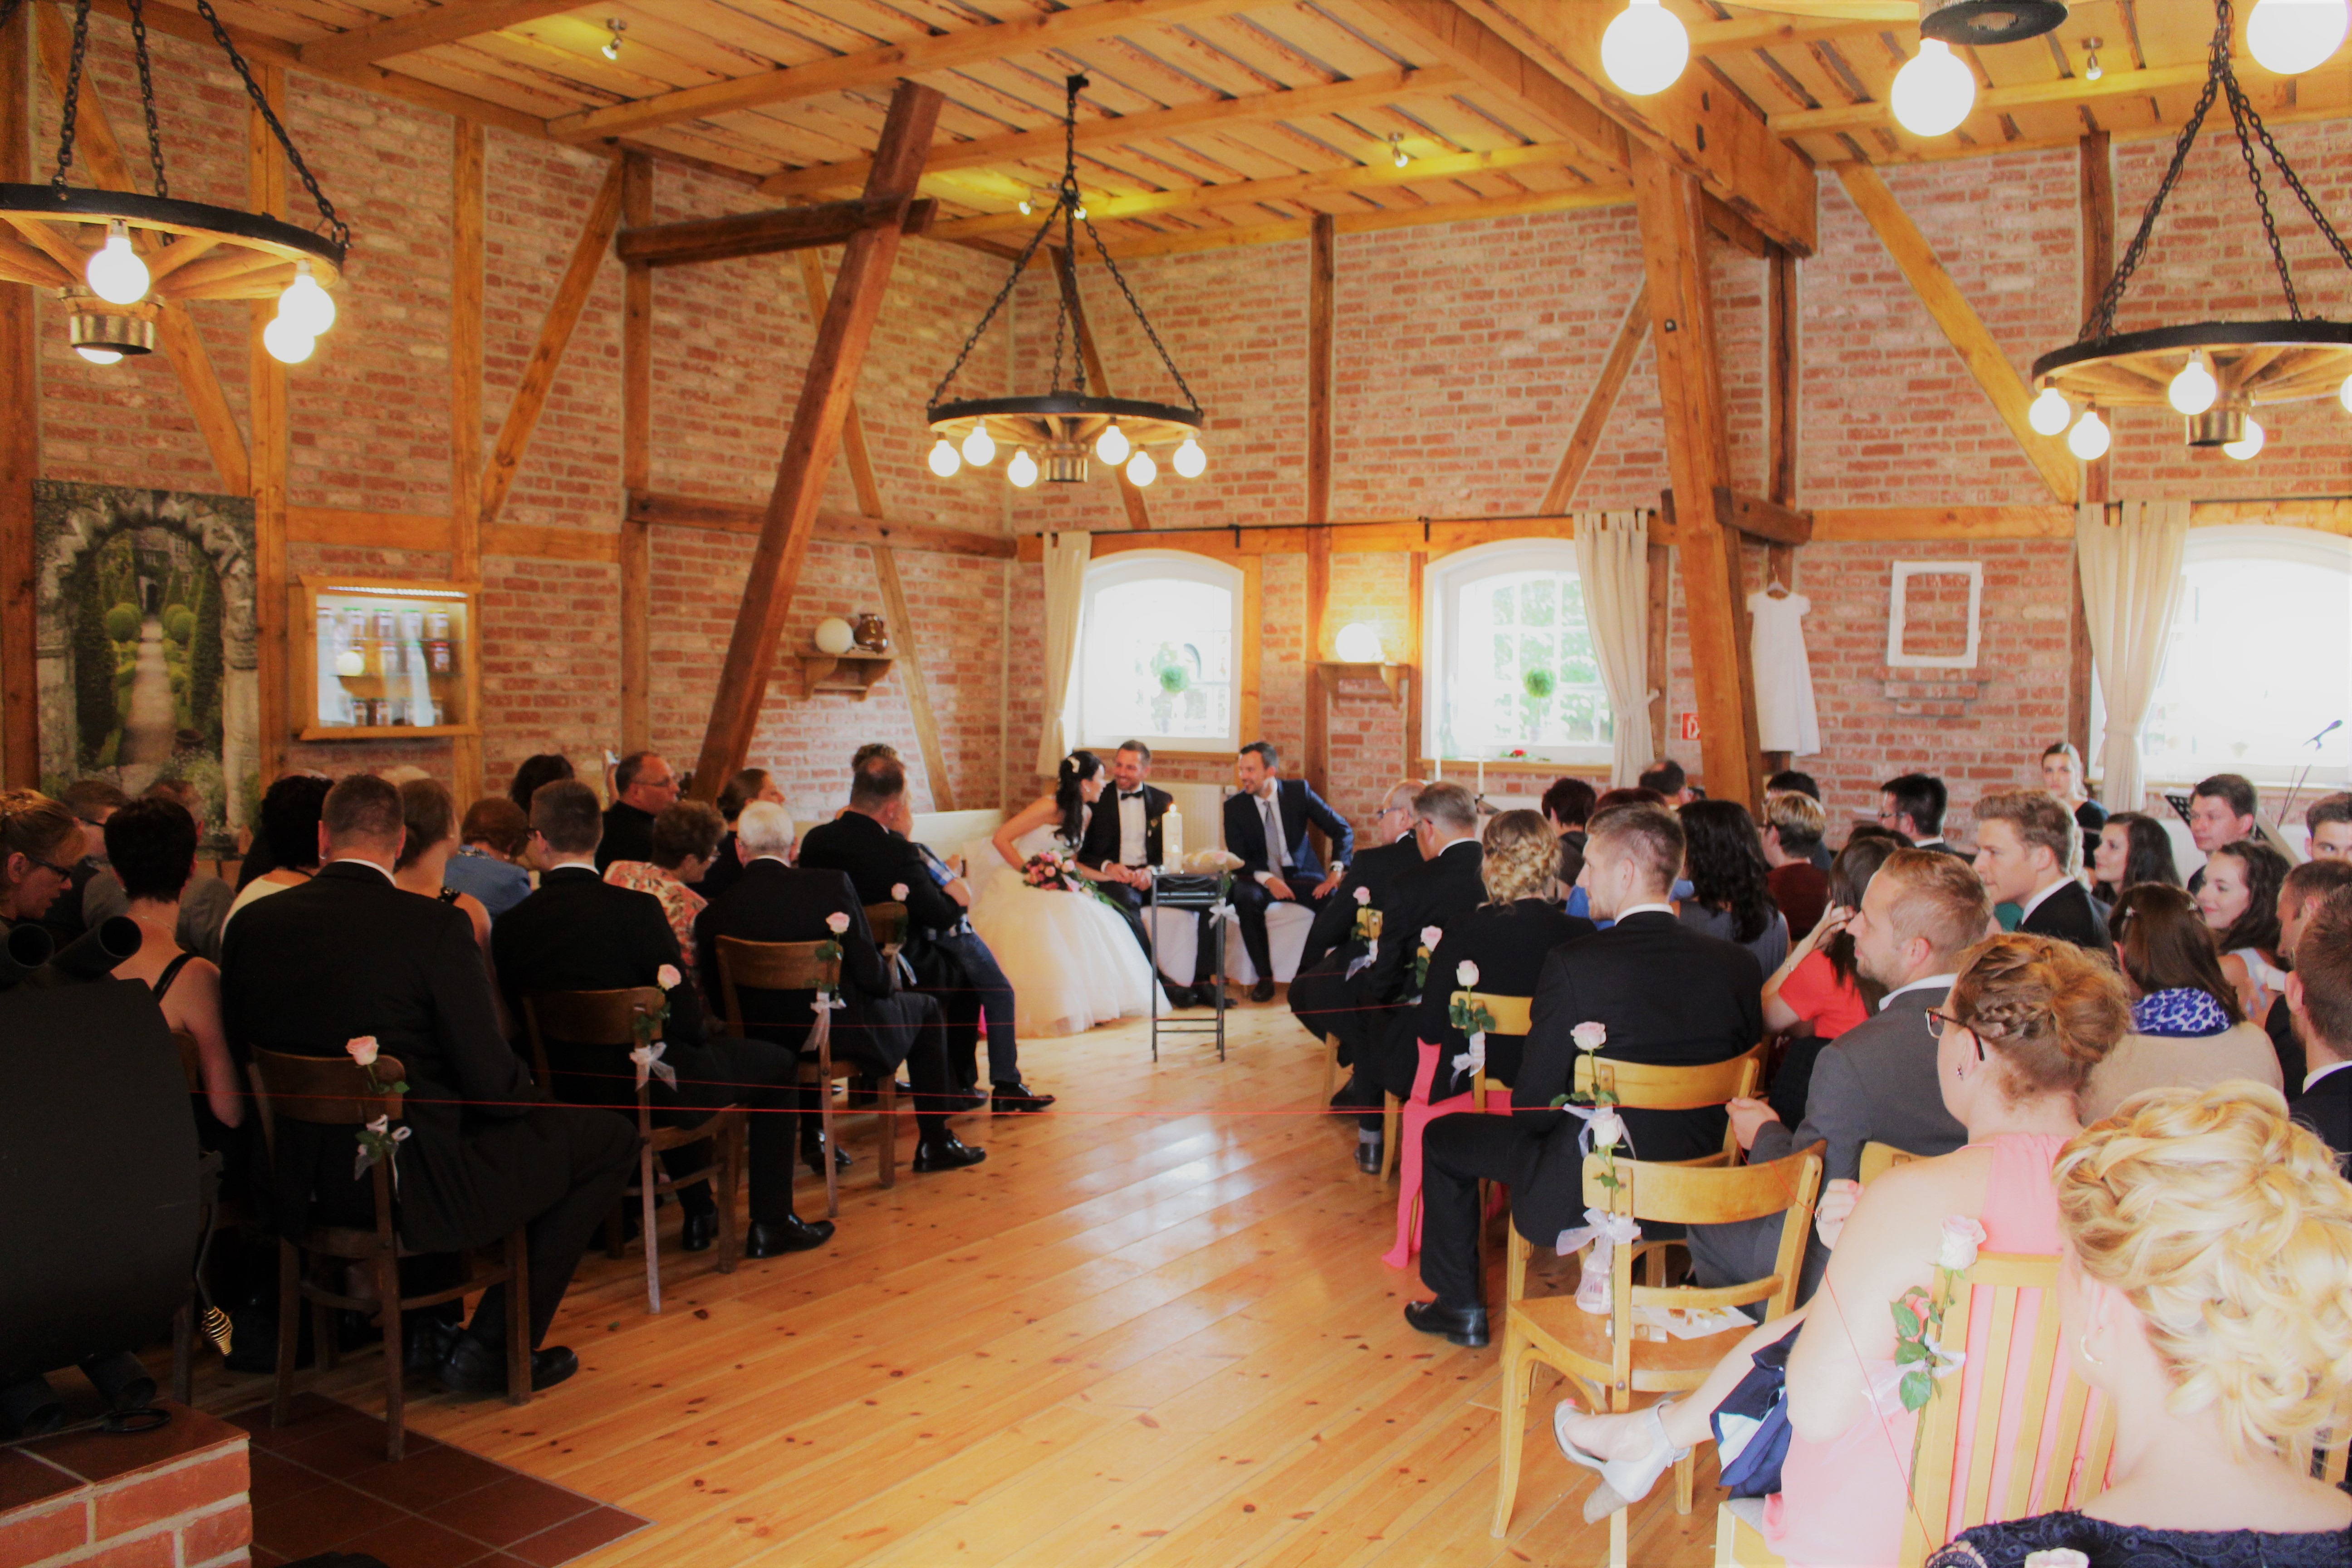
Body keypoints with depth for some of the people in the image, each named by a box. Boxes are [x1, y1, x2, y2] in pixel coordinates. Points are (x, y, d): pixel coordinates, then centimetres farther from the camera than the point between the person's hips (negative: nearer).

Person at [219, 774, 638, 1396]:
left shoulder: (254, 924, -2)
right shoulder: (436, 926, -18)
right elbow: (493, 1083, -16)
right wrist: (536, 1099, 7)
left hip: (304, 1187, 7)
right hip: (416, 1190, -7)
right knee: (610, 1138, 8)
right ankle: (492, 1347, 11)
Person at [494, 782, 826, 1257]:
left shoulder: (510, 926, -8)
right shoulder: (636, 909, -20)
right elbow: (683, 1013, -16)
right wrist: (708, 1033, 7)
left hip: (571, 1096, 6)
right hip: (644, 1090, -6)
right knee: (778, 1063, 15)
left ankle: (698, 1215, 41)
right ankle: (770, 1223, 18)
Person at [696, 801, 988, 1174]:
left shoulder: (713, 914, -12)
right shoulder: (832, 884, -19)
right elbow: (870, 973, -18)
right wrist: (890, 980, 6)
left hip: (763, 1043, 4)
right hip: (841, 1032, -4)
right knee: (925, 1007, 22)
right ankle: (935, 1142, 24)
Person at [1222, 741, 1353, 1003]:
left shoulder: (1299, 791, -4)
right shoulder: (1234, 805, -4)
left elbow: (1343, 830, -3)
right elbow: (1238, 859, -6)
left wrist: (1336, 872, -18)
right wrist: (1268, 880, -25)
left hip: (1301, 876, 0)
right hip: (1260, 879, 0)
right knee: (1245, 897, -35)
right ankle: (1264, 978, -24)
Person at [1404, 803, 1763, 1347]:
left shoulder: (1576, 965, -24)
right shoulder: (1738, 964, -10)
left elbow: (1532, 1106, -17)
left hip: (1585, 1189, -6)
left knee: (1443, 1138, 18)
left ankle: (1460, 1307, 29)